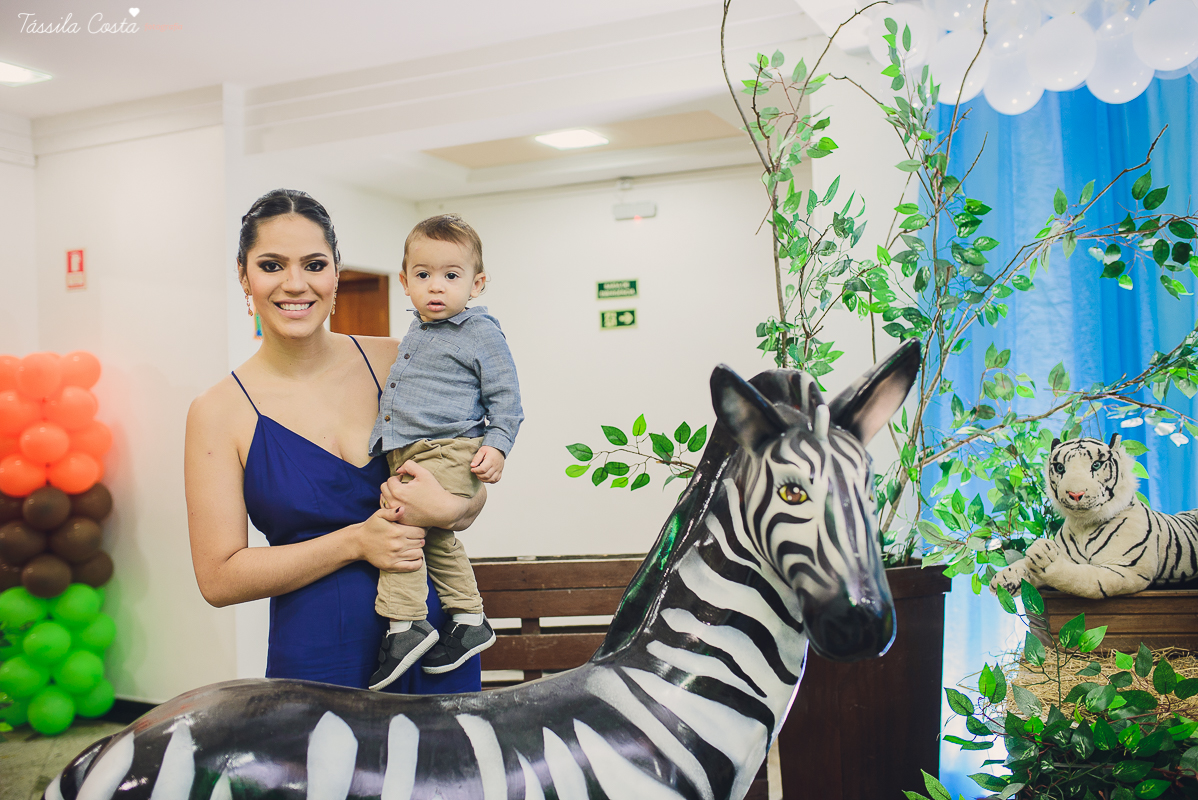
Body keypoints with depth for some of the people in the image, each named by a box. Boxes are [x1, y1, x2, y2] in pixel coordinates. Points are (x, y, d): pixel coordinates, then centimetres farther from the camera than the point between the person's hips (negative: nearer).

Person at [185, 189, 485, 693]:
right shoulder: (220, 413, -5)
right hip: (317, 664, -2)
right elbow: (219, 578, -7)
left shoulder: (392, 361, 1)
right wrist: (354, 543, -16)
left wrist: (448, 509, -16)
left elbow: (473, 494, 8)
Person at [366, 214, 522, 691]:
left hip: (448, 453, -9)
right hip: (407, 455, 9)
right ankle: (469, 619, 30)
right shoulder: (414, 335, 17)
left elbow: (505, 397, -5)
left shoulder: (481, 334, -6)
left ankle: (406, 626, -15)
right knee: (435, 537, 17)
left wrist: (496, 445, -16)